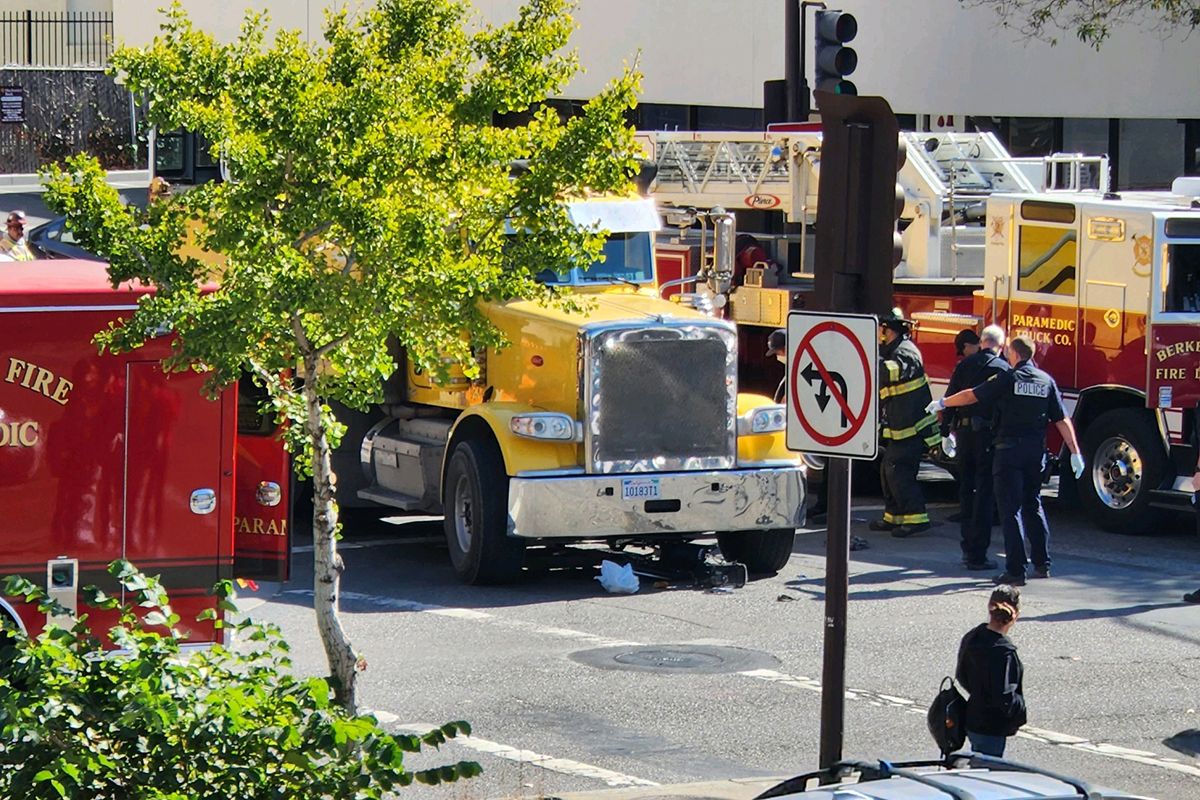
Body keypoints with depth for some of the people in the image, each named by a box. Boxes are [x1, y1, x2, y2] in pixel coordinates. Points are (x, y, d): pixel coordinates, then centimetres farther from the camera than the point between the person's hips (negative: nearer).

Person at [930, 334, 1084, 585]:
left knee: (1011, 509, -3)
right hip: (1036, 451, 5)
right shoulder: (1046, 381, 5)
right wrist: (1075, 452, 7)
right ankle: (1042, 563, 20)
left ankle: (1015, 570, -8)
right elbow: (1062, 420, 4)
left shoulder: (1007, 379, -7)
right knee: (1033, 505, 19)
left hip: (1010, 449, -5)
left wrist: (942, 403, 11)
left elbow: (971, 396, -4)